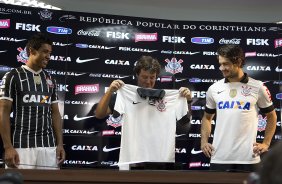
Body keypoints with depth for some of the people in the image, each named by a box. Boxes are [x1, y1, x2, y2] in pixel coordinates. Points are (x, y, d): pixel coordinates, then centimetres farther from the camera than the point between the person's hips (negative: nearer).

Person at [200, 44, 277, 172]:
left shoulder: (257, 87, 1)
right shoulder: (214, 89, 7)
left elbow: (271, 116, 11)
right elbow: (207, 117, 19)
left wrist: (266, 143, 3)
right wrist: (204, 141, 6)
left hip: (248, 157, -2)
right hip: (219, 157, 2)